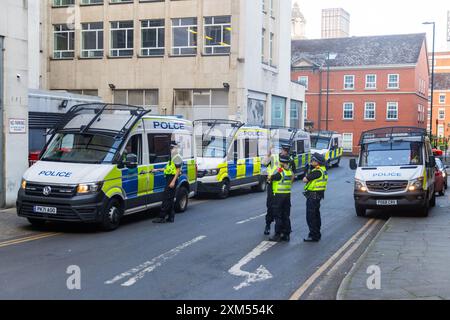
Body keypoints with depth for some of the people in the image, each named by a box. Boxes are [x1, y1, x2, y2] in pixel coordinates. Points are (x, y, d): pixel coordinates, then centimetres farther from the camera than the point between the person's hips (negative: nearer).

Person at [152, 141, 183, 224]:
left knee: (167, 199, -10)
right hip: (169, 178, 11)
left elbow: (178, 170, -16)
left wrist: (173, 181, -23)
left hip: (172, 179, -11)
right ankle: (171, 217, 14)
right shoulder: (172, 157, 22)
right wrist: (157, 170, 22)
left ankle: (162, 217, -11)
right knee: (170, 199, 11)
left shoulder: (177, 157, -10)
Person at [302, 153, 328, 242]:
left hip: (313, 196, -10)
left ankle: (313, 236, -2)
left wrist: (306, 177, -1)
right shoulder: (323, 170, 11)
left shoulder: (317, 171, -22)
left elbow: (305, 180, -21)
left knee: (311, 216, -5)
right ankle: (317, 234, 28)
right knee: (316, 215, 18)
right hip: (318, 195, 10)